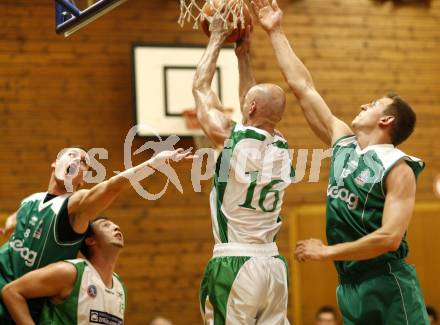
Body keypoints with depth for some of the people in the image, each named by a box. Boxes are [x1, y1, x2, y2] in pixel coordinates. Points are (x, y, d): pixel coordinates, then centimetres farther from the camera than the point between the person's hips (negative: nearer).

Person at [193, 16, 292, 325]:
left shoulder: (232, 137, -8)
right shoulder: (282, 148, 8)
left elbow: (201, 87, 6)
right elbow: (256, 106, 28)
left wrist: (217, 38, 18)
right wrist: (244, 53, 33)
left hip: (234, 264, -6)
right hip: (273, 264, 6)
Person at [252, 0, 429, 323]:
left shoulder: (398, 168, -10)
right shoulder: (343, 143, 11)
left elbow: (389, 238, -20)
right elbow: (303, 87, 15)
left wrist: (327, 252, -13)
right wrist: (276, 32, 17)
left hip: (388, 286, -7)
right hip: (350, 284, 7)